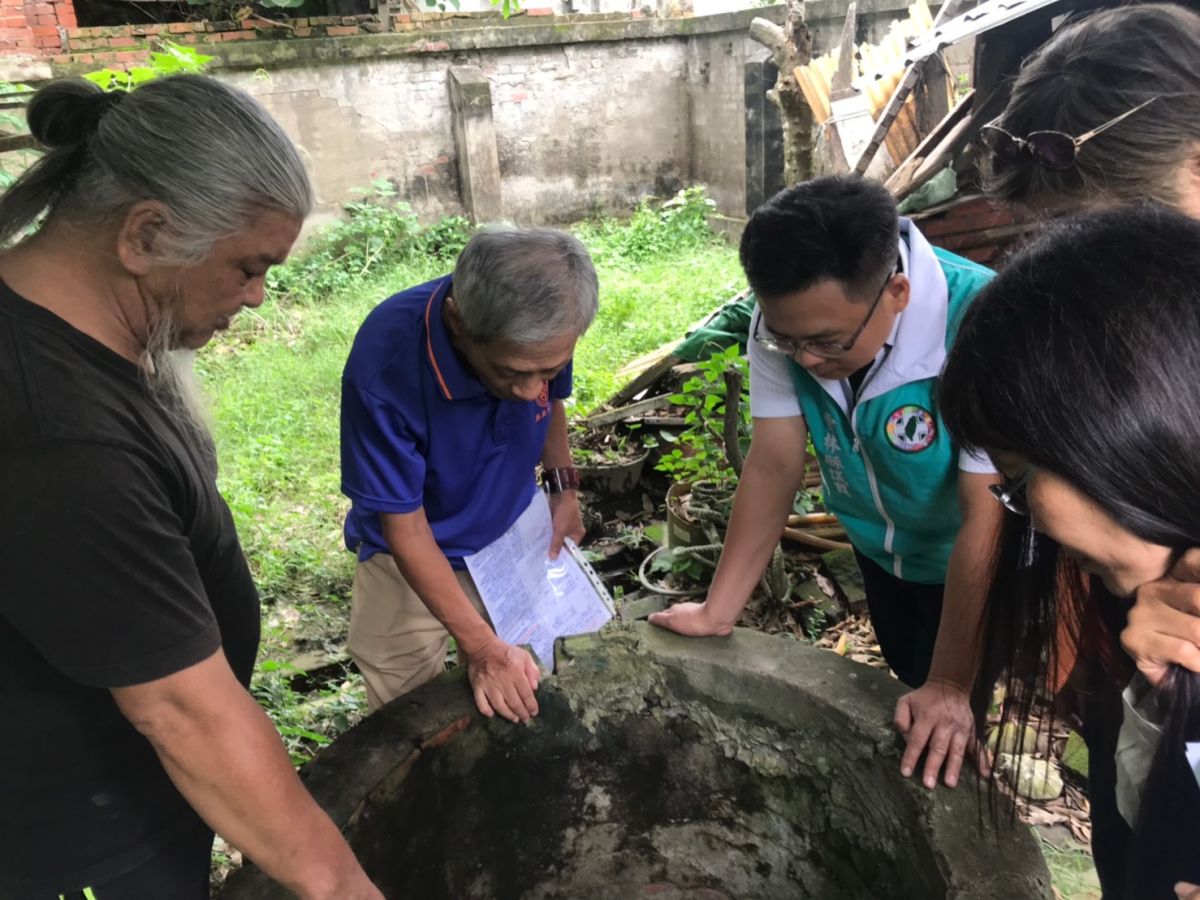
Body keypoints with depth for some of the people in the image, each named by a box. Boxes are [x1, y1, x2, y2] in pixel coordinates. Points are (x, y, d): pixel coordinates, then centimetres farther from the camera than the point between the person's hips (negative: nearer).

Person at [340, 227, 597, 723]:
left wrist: (563, 486, -7)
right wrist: (480, 645, -27)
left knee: (527, 705, 16)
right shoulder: (384, 368, -36)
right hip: (414, 557, -3)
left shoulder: (540, 335, -23)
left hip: (515, 538, 4)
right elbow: (405, 527, -25)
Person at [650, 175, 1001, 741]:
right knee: (908, 681, 28)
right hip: (878, 547, 4)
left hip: (965, 564, -4)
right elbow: (774, 465, -16)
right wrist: (717, 613, -13)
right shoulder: (787, 316, -24)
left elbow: (985, 522, -34)